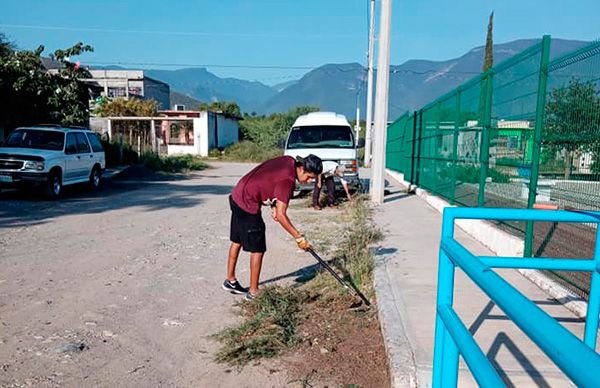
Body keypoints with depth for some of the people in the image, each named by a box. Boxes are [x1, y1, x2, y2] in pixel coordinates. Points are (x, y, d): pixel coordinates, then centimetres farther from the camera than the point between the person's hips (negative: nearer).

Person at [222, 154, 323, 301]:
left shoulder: (289, 161, 0)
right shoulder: (287, 180, -26)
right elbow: (281, 215, -28)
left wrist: (273, 204, 3)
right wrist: (299, 238, -22)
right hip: (248, 205, -10)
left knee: (237, 241, 21)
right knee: (257, 249, -1)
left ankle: (230, 281, 36)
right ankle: (253, 292, 9)